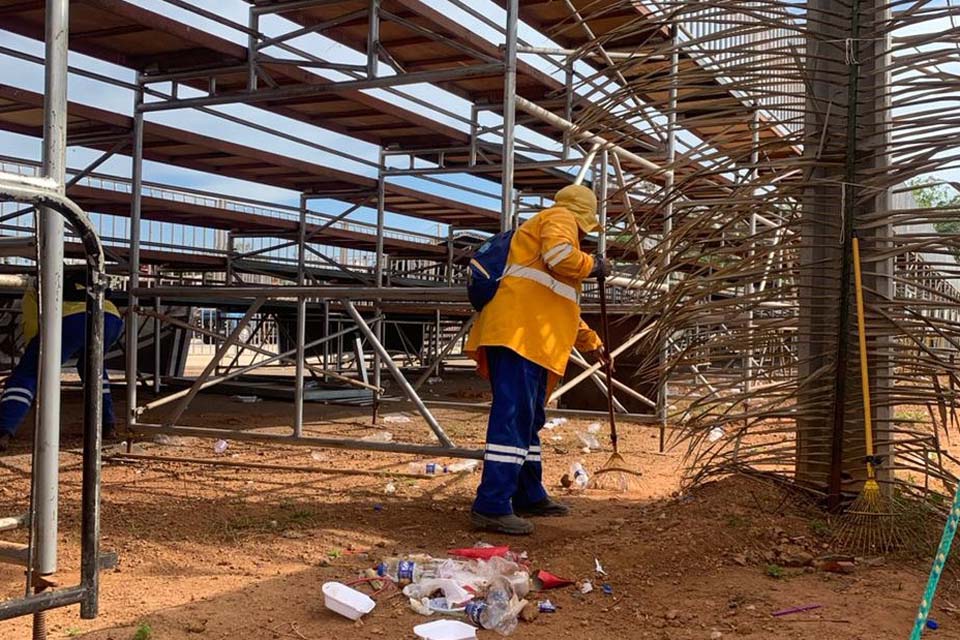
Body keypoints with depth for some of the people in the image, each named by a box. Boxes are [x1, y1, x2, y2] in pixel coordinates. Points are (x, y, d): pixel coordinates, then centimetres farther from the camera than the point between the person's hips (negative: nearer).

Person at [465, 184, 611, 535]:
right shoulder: (560, 219, 6)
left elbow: (563, 306, 43)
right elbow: (560, 256, -19)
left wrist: (591, 341, 46)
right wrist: (592, 266, 1)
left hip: (528, 339, 11)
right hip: (520, 334, -11)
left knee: (528, 419, 16)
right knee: (514, 416, -15)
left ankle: (529, 496, 25)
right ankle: (491, 506, -18)